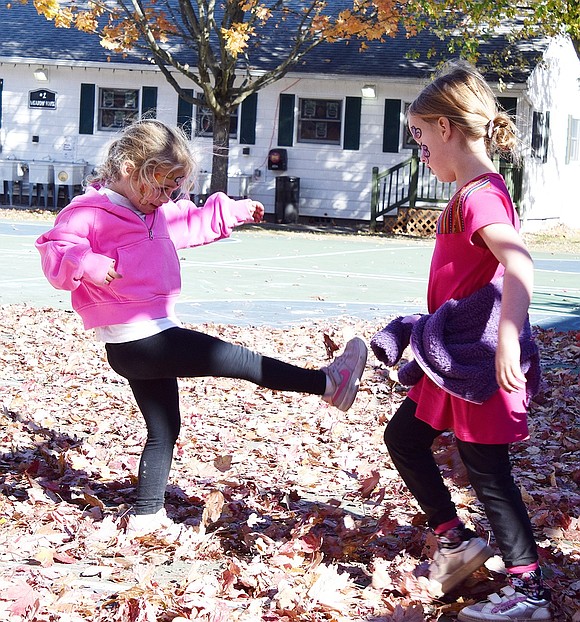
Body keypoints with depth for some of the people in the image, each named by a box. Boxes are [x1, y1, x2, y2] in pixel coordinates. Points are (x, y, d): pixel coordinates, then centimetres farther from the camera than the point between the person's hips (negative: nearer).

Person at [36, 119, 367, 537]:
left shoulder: (155, 213, 16)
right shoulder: (91, 212, -12)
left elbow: (192, 223, 33)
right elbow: (55, 251, -20)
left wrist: (235, 211, 36)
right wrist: (90, 265, -37)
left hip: (152, 335, 11)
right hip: (137, 341, -11)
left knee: (165, 429, 17)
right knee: (239, 359, -9)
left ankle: (147, 515, 24)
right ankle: (327, 383, -2)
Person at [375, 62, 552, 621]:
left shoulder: (479, 196, -20)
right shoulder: (474, 192, 10)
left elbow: (520, 267, -35)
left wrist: (508, 342, -40)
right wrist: (433, 331, 26)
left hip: (476, 361, -10)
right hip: (452, 356, 10)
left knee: (486, 471, -3)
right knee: (403, 437, 18)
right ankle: (455, 541, 26)